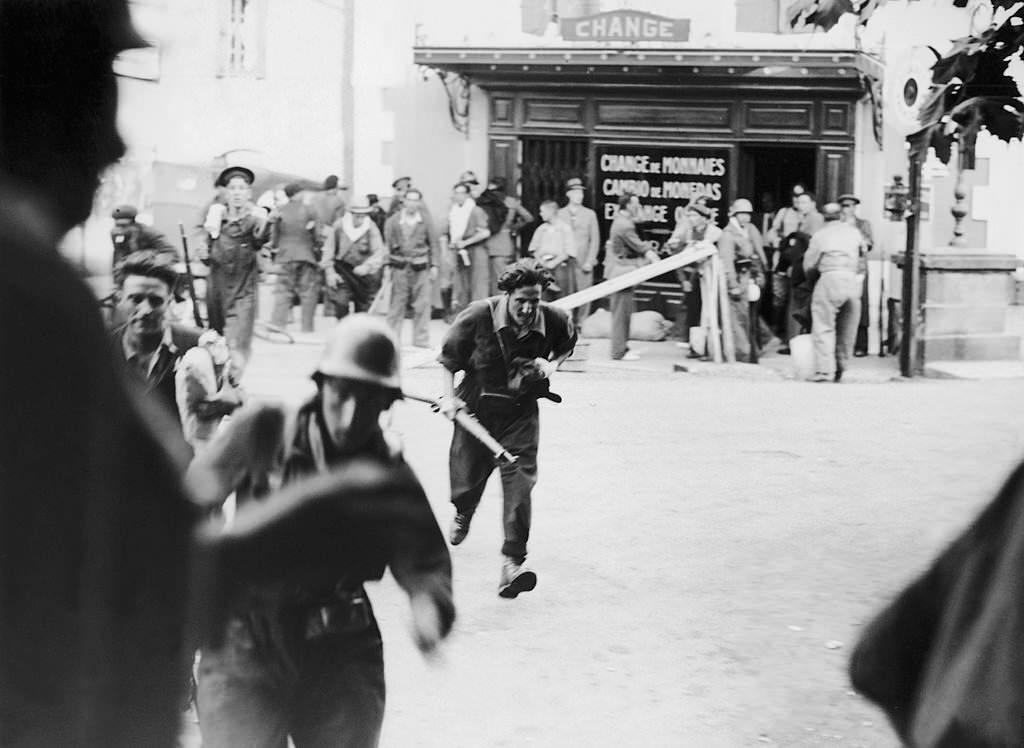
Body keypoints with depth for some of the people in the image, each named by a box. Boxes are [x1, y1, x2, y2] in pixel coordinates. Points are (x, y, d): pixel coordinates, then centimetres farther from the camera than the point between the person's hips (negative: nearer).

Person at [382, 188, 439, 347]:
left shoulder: (426, 221, 2)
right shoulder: (393, 221, 0)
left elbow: (433, 244, 8)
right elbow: (387, 244, 4)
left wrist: (434, 265, 4)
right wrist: (387, 265, -1)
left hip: (420, 267, 1)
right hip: (400, 266, -1)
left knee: (422, 305, 2)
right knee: (396, 304, 2)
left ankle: (421, 340, 11)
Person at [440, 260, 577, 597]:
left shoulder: (554, 320, -12)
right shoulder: (478, 316, -18)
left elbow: (567, 344, 13)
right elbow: (449, 355, -3)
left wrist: (552, 364, -6)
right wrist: (449, 396, -11)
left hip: (521, 411, 0)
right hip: (476, 406, 0)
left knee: (520, 478, -16)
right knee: (466, 479, 12)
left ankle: (514, 560, -13)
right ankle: (463, 514, 53)